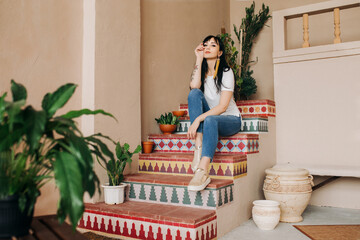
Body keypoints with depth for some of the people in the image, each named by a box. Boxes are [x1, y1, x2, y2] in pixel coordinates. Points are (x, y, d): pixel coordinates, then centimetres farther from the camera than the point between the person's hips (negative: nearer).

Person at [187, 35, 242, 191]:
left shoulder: (226, 72, -9)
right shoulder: (201, 70, 7)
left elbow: (222, 106, -19)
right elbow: (194, 86, -19)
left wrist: (198, 119, -30)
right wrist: (199, 59, -15)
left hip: (230, 120, -4)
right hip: (207, 117, 5)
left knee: (210, 120, -38)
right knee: (194, 93, -22)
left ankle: (203, 172, -50)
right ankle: (198, 148, -33)